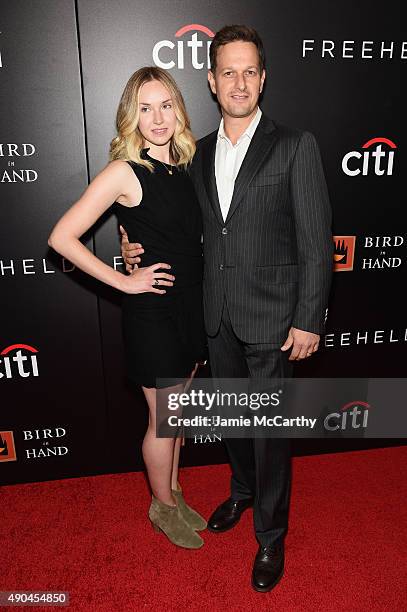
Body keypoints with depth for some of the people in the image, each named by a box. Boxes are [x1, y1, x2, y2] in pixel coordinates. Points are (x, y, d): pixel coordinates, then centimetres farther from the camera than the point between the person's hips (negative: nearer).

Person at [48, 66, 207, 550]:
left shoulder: (181, 164, 5)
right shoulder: (125, 172, -15)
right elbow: (62, 237, -17)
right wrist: (123, 282, -16)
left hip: (190, 306, 7)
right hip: (152, 312, -7)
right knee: (164, 419, 10)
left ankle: (173, 494, 43)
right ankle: (163, 506, 36)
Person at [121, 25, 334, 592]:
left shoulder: (295, 146, -7)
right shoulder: (200, 153, 8)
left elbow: (316, 242, -10)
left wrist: (308, 321, -13)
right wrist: (140, 246, 2)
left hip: (272, 317, -5)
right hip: (218, 315, 5)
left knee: (270, 428, 7)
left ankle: (271, 535, 30)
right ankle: (242, 491, 48)